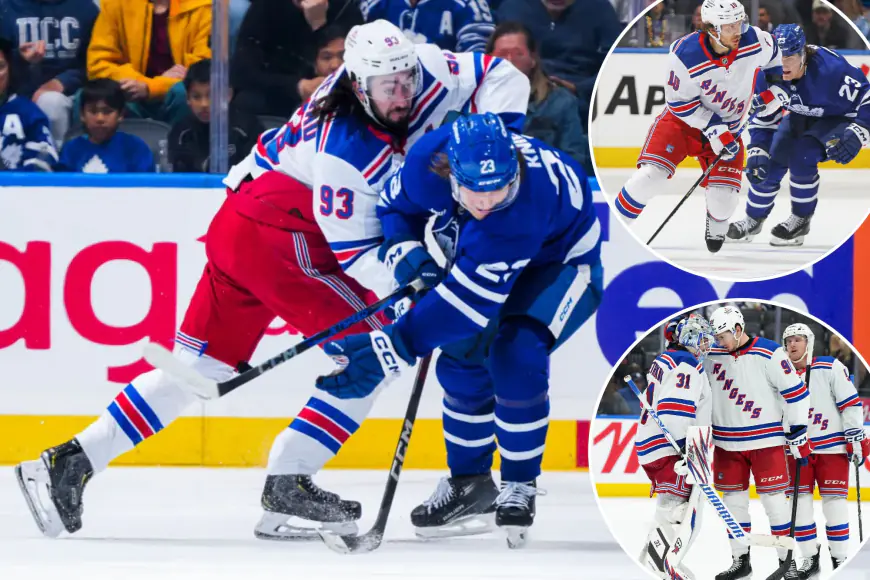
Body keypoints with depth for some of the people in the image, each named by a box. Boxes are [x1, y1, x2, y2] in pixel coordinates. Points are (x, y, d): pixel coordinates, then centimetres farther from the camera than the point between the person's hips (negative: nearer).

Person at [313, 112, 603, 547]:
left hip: (559, 262, -6)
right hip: (483, 256, 6)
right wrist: (405, 254, -27)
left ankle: (519, 487, -8)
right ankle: (469, 481, 19)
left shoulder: (526, 202, -45)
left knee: (514, 356, -25)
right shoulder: (427, 160, -30)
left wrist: (392, 348, -51)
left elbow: (469, 298, -46)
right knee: (461, 361, -3)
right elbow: (395, 207, -5)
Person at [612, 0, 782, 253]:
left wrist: (775, 89, 2)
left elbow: (776, 58, 6)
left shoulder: (755, 42, -19)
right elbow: (680, 103, -20)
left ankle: (716, 224, 30)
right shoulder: (685, 55, -29)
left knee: (724, 195, -8)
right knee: (651, 176, -21)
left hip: (727, 127, 3)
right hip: (682, 119, -3)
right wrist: (713, 129, -26)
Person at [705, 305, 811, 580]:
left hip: (766, 441, -5)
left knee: (774, 498, -4)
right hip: (727, 442, 5)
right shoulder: (713, 356, 3)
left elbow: (796, 392, -10)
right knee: (733, 500, 7)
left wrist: (797, 432, -10)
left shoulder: (769, 354, -12)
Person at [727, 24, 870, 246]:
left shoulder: (830, 69, -36)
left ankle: (801, 220, -6)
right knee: (771, 160, -4)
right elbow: (762, 118, -7)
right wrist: (757, 152, -19)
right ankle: (754, 219, 21)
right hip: (802, 117, 6)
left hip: (839, 118, -6)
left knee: (801, 155, -26)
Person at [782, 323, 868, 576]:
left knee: (834, 502, -5)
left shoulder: (830, 368, -6)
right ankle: (810, 558, 12)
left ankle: (840, 559, 2)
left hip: (832, 447, -4)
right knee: (800, 504, 3)